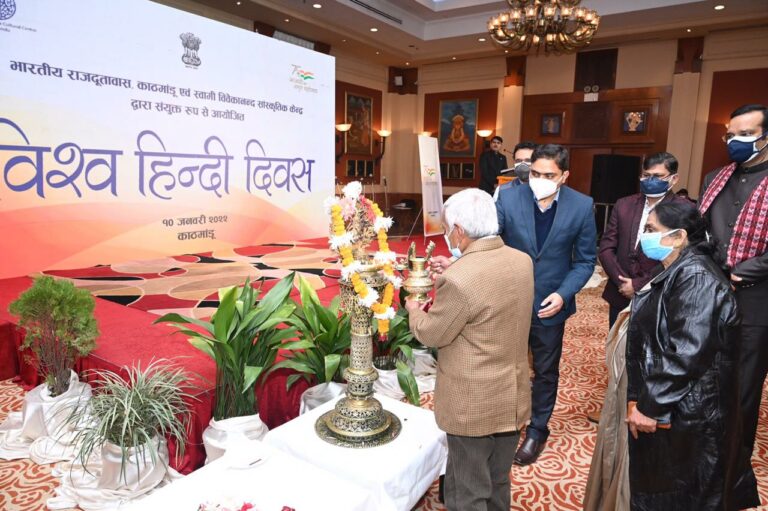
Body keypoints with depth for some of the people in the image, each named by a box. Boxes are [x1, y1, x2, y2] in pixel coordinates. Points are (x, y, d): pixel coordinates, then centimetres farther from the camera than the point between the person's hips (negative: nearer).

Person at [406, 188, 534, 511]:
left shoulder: (459, 280, -27)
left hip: (473, 405, -7)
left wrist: (414, 309, 5)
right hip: (512, 397, 7)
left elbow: (431, 334, -14)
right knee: (498, 484, 25)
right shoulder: (522, 261, -3)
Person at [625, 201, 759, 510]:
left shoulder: (695, 277, -20)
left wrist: (649, 406, -20)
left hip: (684, 417, -9)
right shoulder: (673, 274, 10)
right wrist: (636, 398, 6)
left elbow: (687, 354, -27)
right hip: (665, 409, 9)